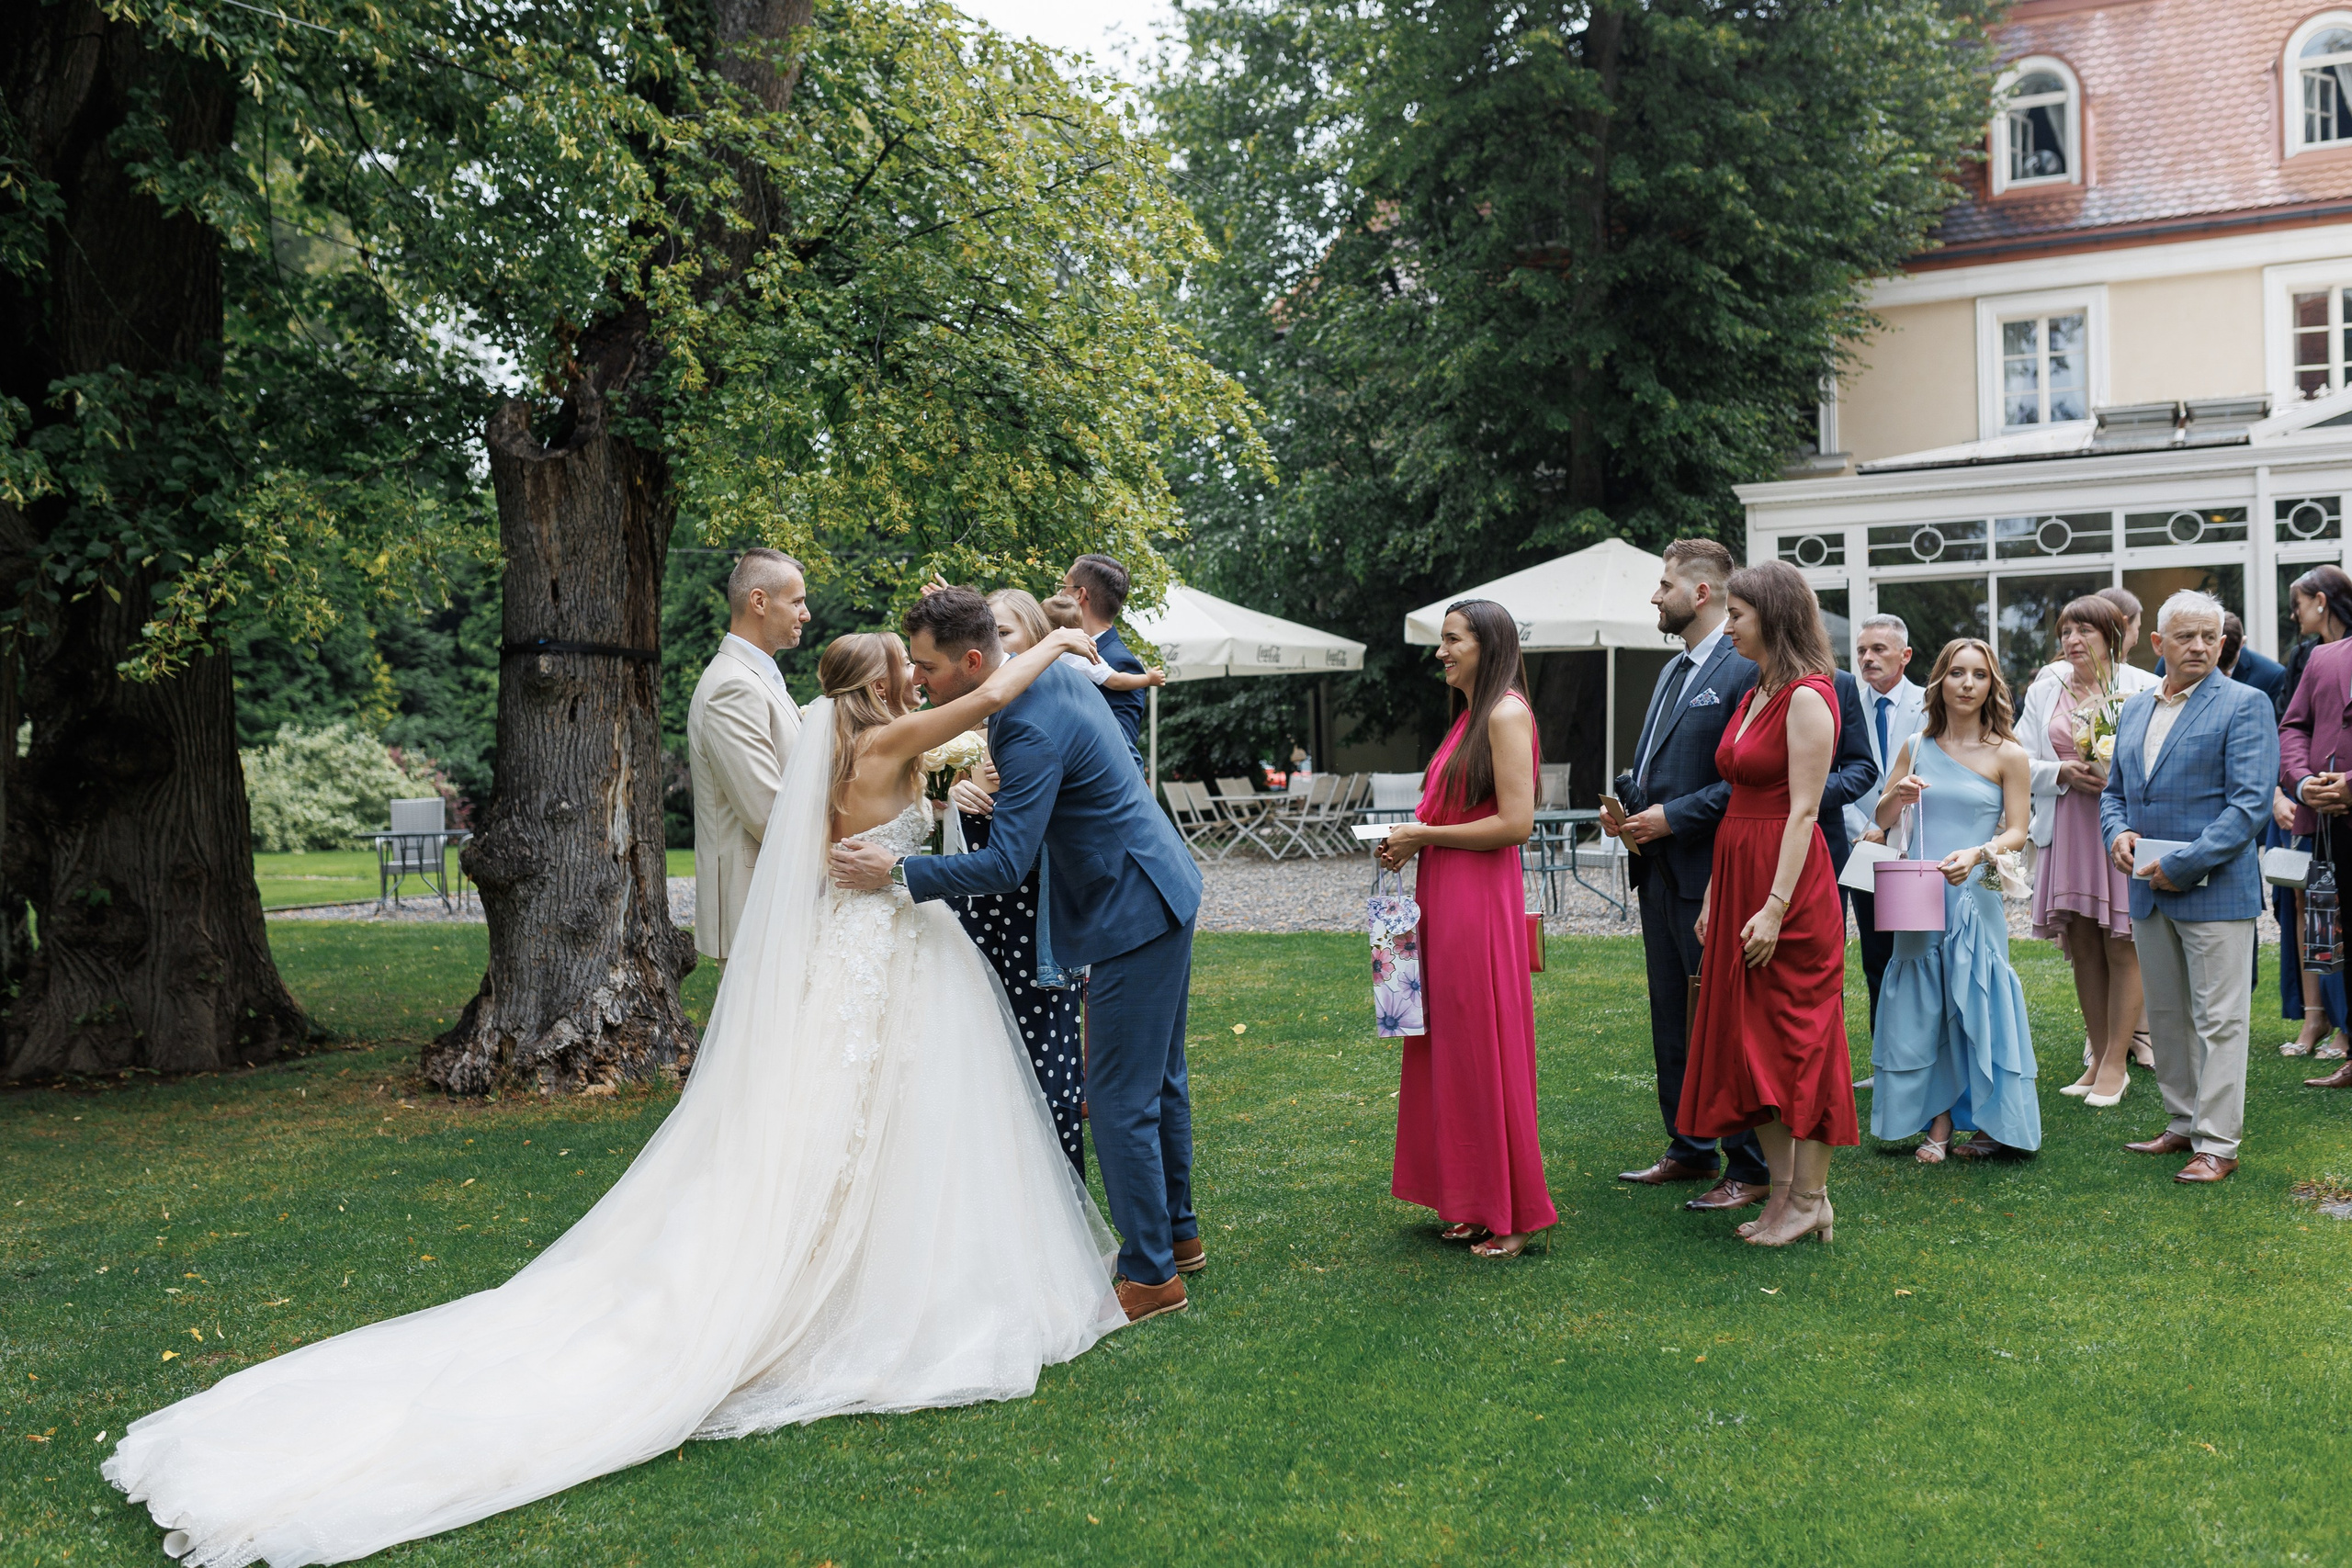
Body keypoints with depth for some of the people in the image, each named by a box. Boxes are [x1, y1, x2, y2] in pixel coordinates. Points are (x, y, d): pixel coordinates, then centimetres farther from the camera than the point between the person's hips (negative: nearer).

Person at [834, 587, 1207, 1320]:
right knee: (1156, 1079, 20)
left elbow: (1006, 863, -27)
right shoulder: (1052, 673, 3)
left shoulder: (1031, 730, -25)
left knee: (1119, 1099, -3)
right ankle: (1177, 1233, 34)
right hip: (1161, 891, 10)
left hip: (1134, 913, -10)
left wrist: (897, 870, -24)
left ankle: (1150, 1275, 7)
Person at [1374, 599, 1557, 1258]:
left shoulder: (1507, 713, -12)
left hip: (1481, 902, -9)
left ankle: (1513, 1215, 9)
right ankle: (1473, 1202, 22)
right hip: (1444, 900, 9)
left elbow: (1516, 822, -19)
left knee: (1485, 1048, -2)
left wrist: (1424, 835, -12)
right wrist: (1411, 840, 7)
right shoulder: (1470, 715, 16)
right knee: (1451, 1048, 12)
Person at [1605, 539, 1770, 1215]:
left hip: (1706, 873, -10)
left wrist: (1674, 816, -19)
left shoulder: (1743, 671, -14)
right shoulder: (1672, 669, 17)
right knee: (1671, 1020, 16)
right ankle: (1689, 1149, 27)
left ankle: (1749, 1167, 7)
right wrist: (1626, 800, 6)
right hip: (1658, 869, 10)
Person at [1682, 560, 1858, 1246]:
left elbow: (1803, 810, -18)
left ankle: (1810, 1201, 9)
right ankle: (1782, 1191, 20)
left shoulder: (1808, 697, -12)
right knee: (1748, 1038, 11)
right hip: (1738, 874, 9)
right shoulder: (1755, 695, 14)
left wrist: (1775, 905, -21)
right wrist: (1716, 894, 13)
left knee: (1795, 1036, -1)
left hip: (1789, 882, -9)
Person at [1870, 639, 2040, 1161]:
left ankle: (1993, 1124, 10)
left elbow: (2017, 832, -3)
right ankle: (1938, 1124, 13)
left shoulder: (2007, 755, -1)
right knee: (1923, 1007, 5)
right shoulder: (1917, 747, 8)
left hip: (1976, 897, -3)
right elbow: (1882, 819, 14)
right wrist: (1898, 796, -8)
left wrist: (1978, 854, -21)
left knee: (1978, 1004, -2)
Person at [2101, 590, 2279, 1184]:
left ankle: (2217, 1145, 4)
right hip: (2148, 891, 7)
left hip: (2215, 889, -7)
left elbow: (2249, 802, -14)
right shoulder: (2134, 710, 14)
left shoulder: (2244, 705, -6)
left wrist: (2182, 865, -18)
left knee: (2218, 1020, -2)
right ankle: (2184, 1124, 27)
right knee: (2165, 1016, 14)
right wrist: (2118, 833, -2)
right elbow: (2113, 790, 21)